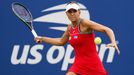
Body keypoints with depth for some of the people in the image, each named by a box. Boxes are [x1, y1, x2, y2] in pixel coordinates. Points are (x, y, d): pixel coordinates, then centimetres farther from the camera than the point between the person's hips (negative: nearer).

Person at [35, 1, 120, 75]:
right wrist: (42, 38, 29)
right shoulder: (70, 27, 7)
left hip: (93, 64, -5)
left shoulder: (84, 23, -13)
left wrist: (113, 42, -36)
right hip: (79, 64, 6)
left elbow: (107, 30, -18)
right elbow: (61, 41, 27)